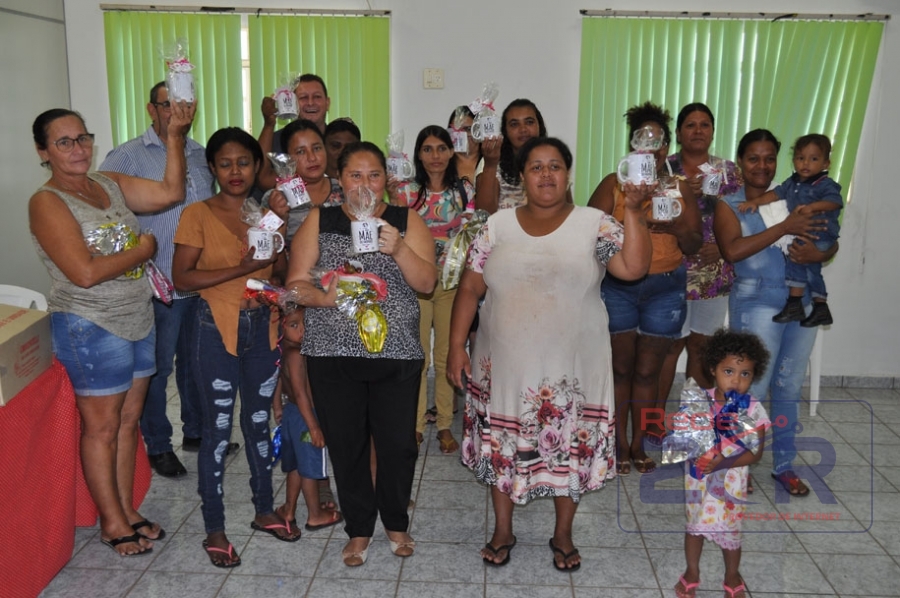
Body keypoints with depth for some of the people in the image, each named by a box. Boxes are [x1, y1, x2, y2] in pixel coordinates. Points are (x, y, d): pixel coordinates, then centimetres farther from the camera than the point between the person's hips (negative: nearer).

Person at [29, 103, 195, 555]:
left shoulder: (111, 183, 7)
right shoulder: (46, 202, -13)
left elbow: (170, 192, -1)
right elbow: (85, 272, -23)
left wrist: (175, 135, -8)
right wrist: (142, 249, -13)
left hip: (138, 321, 7)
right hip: (92, 328, -7)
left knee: (128, 421, 14)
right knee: (102, 428, 6)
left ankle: (126, 510, 28)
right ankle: (112, 523, 19)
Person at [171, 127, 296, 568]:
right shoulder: (198, 215, -6)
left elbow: (281, 270, 13)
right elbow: (182, 278, -13)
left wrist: (275, 260, -10)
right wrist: (240, 269, -21)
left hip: (263, 326, 4)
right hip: (218, 329, -4)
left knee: (259, 421, 16)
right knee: (217, 428, 3)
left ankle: (265, 511, 31)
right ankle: (214, 528, 16)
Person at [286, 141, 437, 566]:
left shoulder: (407, 221, 5)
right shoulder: (319, 221, 6)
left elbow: (427, 283, -4)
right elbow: (296, 283, 1)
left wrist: (398, 249, -20)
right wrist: (324, 297, -19)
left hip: (397, 355, 0)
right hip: (332, 355, 0)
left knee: (398, 444, 4)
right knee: (345, 444, 6)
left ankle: (396, 523, 30)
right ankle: (359, 529, 28)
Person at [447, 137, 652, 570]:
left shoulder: (594, 225, -3)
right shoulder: (498, 226, 2)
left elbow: (634, 267, -16)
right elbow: (470, 289, 2)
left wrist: (632, 211, -24)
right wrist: (456, 346, -2)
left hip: (572, 369, -1)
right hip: (505, 366, 2)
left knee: (570, 449, 11)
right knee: (502, 448, 12)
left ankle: (563, 535, 34)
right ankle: (502, 531, 34)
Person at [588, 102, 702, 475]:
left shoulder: (679, 189, 9)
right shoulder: (613, 184, 1)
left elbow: (694, 245, 7)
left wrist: (677, 227, -13)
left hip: (664, 290, 2)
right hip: (617, 287, -2)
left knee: (648, 371, 6)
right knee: (620, 369, 3)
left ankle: (639, 444, 18)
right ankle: (620, 445, 15)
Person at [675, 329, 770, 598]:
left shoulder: (753, 410, -15)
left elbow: (756, 453, -13)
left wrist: (723, 463, -24)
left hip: (731, 482, -1)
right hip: (698, 478, 2)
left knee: (729, 530, 14)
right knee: (695, 525, 17)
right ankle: (692, 573, 40)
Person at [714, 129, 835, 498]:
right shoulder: (729, 205, -1)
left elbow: (831, 243, 11)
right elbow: (732, 250, -19)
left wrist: (818, 254, -12)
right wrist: (784, 228, -19)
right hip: (758, 304, -4)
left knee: (789, 388, 12)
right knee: (752, 388, -3)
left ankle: (784, 465, 26)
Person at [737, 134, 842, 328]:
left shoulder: (825, 184, -13)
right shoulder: (793, 182, 9)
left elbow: (835, 201, -28)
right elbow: (776, 194, 16)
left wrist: (811, 207, -40)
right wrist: (755, 202, 6)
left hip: (821, 235, -9)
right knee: (811, 269, 18)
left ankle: (794, 303, -19)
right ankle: (821, 308, 32)